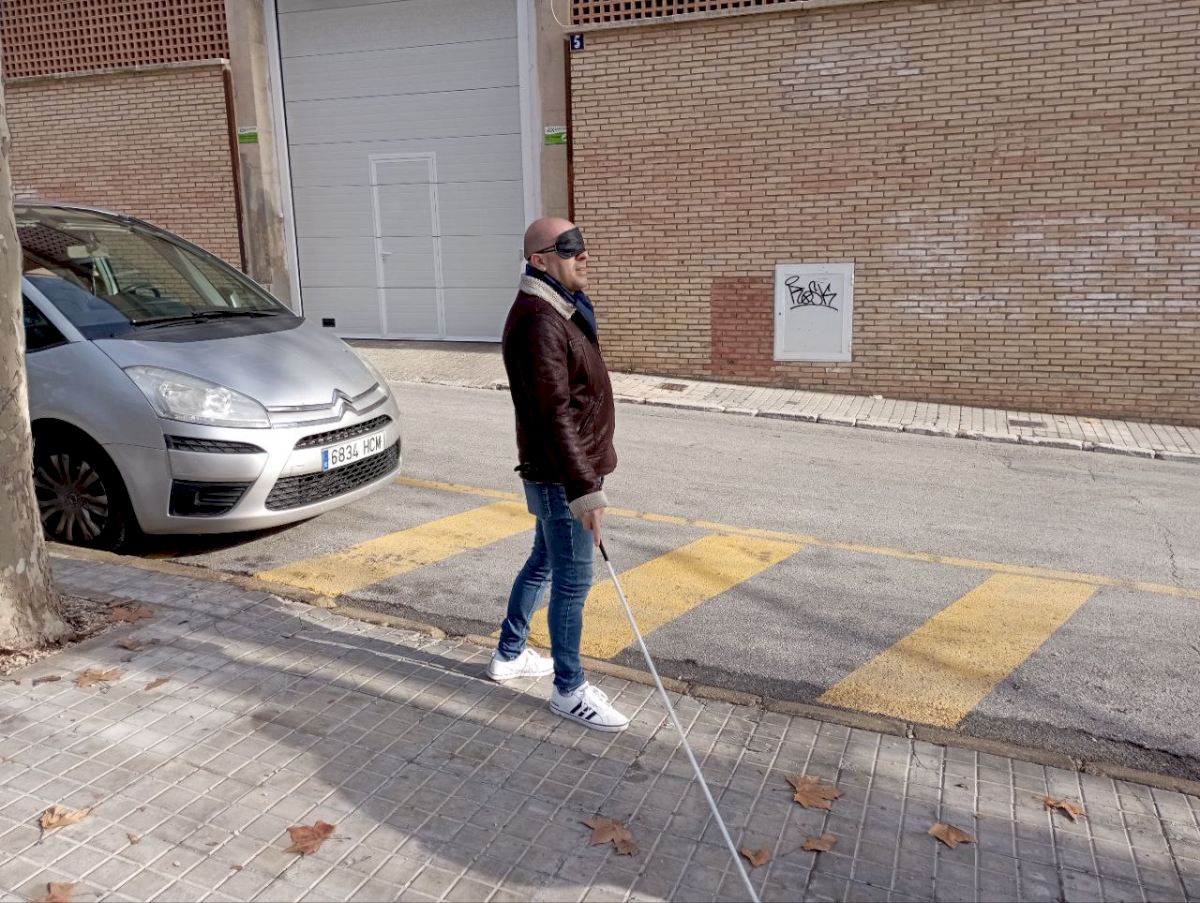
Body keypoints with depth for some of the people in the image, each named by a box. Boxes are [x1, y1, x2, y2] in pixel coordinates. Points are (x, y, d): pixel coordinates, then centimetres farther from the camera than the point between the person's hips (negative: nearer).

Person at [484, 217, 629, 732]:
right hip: (560, 478, -10)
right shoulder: (539, 321, -22)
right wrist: (583, 490, -28)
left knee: (543, 563, 22)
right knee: (573, 582, 1)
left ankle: (509, 655, 39)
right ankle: (569, 690, 17)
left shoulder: (561, 310, 12)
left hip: (559, 473, 11)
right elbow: (553, 415, -27)